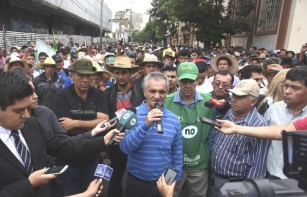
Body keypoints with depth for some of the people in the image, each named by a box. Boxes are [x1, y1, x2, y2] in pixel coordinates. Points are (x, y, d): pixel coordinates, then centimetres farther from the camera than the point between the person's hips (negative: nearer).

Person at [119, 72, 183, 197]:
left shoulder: (174, 120, -5)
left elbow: (177, 154, 3)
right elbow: (124, 148, -19)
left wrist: (176, 179, 7)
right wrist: (145, 125, -29)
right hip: (136, 182, -1)